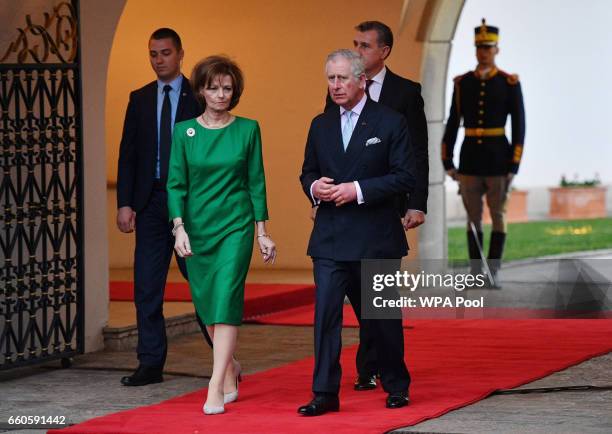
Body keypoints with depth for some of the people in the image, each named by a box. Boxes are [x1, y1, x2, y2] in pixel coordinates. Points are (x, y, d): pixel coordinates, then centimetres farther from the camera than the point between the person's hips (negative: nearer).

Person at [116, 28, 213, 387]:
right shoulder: (139, 99, 11)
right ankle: (151, 364, 8)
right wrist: (125, 203, 0)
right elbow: (128, 154, 9)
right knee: (147, 286, 2)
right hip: (150, 202, 4)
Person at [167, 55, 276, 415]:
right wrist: (179, 227, -11)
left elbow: (256, 182, 3)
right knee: (206, 302, 8)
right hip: (197, 227, 2)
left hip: (236, 225, -2)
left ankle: (217, 386, -17)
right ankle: (230, 370, 31)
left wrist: (262, 231, 1)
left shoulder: (248, 129, 1)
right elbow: (176, 183, 1)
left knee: (226, 299, -13)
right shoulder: (184, 131, 3)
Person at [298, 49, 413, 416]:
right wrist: (314, 187, -6)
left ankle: (397, 385, 26)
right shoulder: (321, 125, 11)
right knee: (326, 314, -7)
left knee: (382, 317, 9)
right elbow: (308, 171, 18)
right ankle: (325, 393, -5)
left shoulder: (391, 122, -4)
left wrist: (359, 190, -18)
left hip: (375, 238, -3)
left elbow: (405, 178, -9)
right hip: (330, 238, 3)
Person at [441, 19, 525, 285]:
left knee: (498, 216, 1)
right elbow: (452, 124, 7)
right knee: (473, 218, 5)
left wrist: (514, 166, -9)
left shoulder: (510, 84, -3)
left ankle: (493, 273, 6)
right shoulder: (462, 83, 5)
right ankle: (476, 274, 9)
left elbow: (519, 127, -4)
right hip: (470, 159, 2)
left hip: (498, 158, -2)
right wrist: (447, 162, 2)